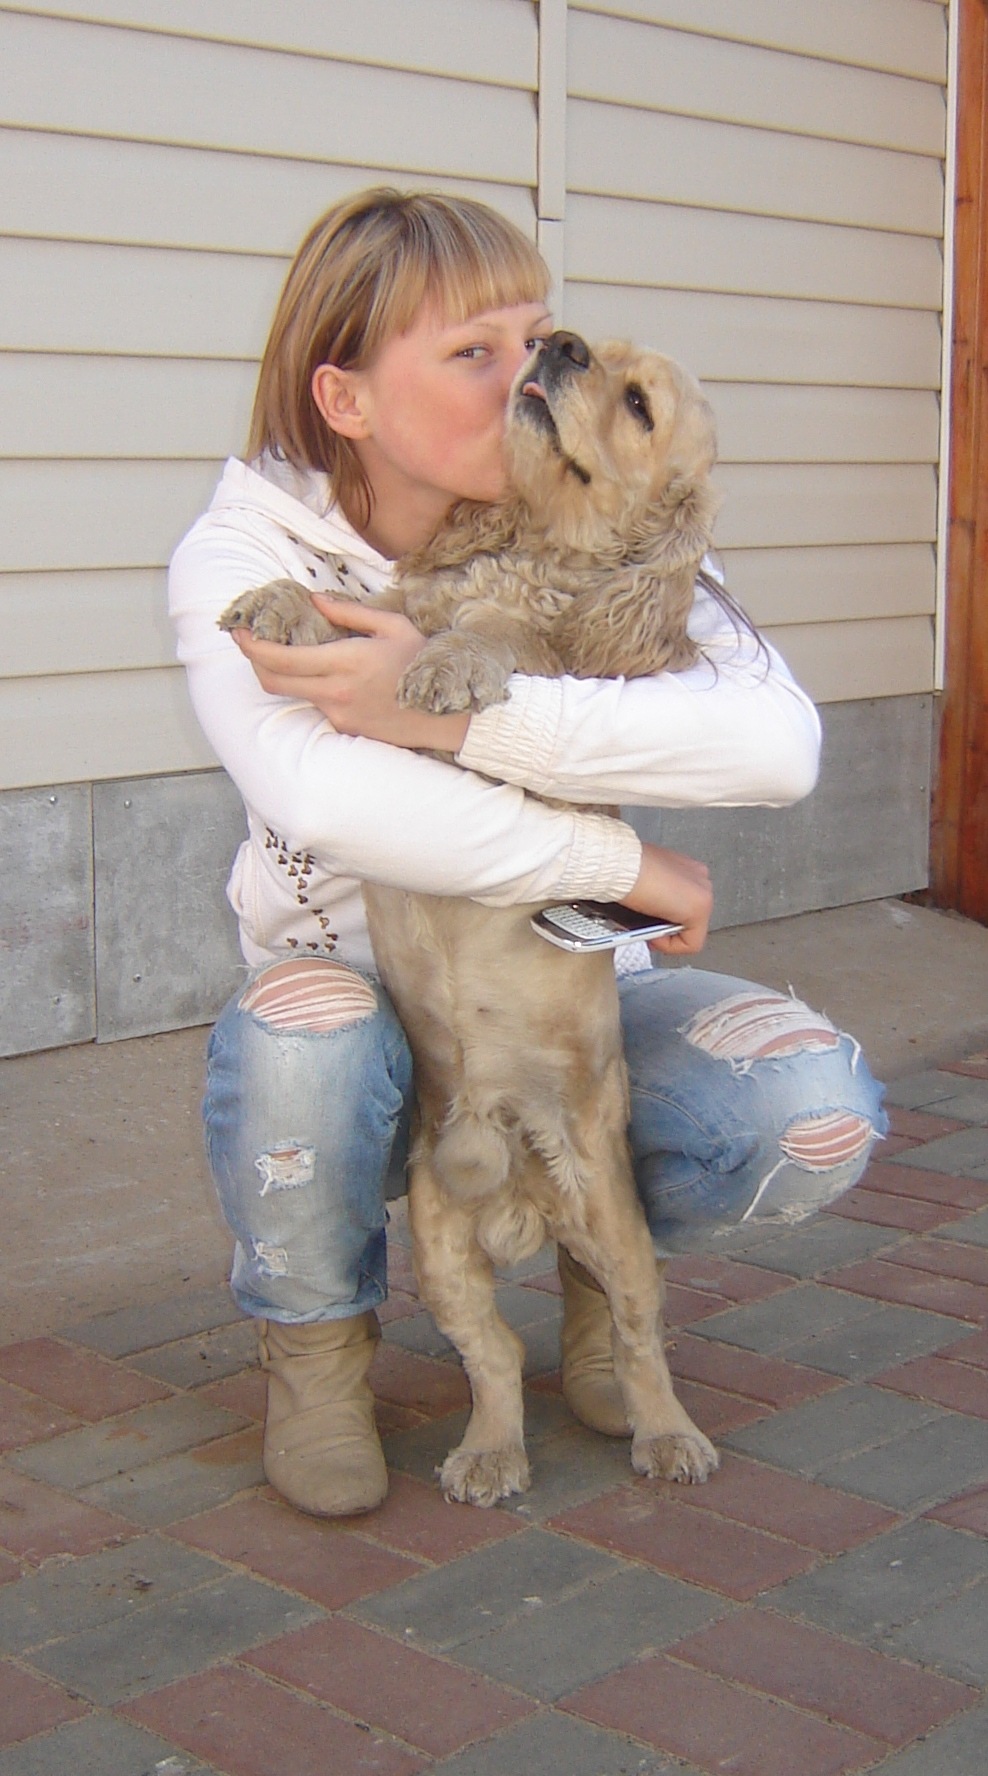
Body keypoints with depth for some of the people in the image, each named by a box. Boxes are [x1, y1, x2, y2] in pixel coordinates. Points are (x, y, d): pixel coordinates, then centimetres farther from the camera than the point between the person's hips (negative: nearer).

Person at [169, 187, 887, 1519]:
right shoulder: (245, 557, -15)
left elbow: (778, 737, -29)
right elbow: (329, 798, -36)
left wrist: (455, 708, -35)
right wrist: (622, 865, -29)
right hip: (360, 1000, -2)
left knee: (819, 1110, -25)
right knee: (297, 1037, -37)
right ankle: (318, 1333, -2)